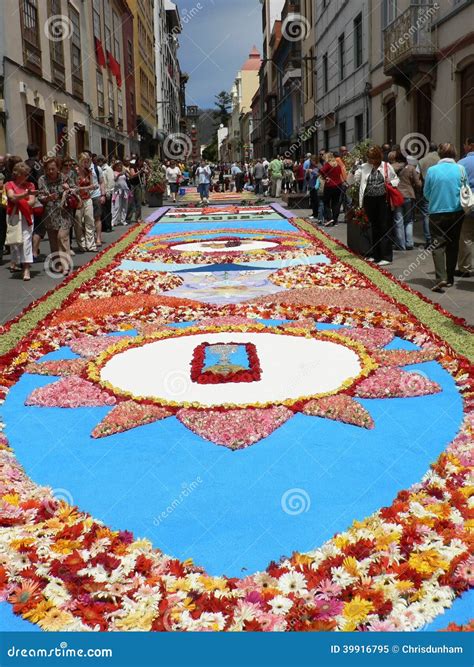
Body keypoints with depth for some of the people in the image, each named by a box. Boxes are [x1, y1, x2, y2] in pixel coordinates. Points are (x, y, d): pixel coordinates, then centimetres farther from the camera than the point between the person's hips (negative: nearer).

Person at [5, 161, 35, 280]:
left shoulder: (30, 185, 7)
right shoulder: (9, 184, 1)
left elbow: (32, 202, -2)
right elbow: (13, 197, -18)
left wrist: (20, 203, -15)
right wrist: (26, 194, -31)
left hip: (26, 216, 0)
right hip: (13, 216, 0)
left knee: (26, 239, -9)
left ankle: (26, 268, -13)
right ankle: (14, 262, 30)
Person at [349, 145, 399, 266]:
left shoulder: (386, 166, -3)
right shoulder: (363, 167, 2)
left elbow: (396, 179, 8)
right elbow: (350, 181, 2)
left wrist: (390, 183, -13)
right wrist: (353, 172, -16)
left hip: (383, 200, -3)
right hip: (369, 201, 3)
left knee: (385, 228, -2)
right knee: (374, 228, 13)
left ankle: (386, 257, 2)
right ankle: (376, 255, 24)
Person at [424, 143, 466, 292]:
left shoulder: (432, 170, -6)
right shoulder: (460, 169, -4)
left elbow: (426, 192, 3)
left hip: (437, 212, -2)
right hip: (456, 212, 2)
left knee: (438, 245, -2)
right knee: (453, 245, 14)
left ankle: (441, 277, -21)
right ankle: (450, 278, 20)